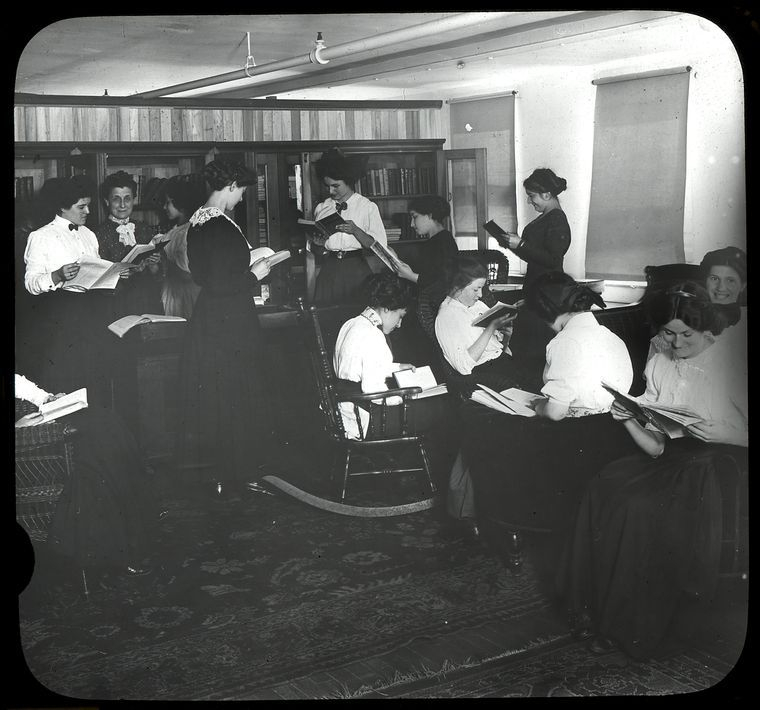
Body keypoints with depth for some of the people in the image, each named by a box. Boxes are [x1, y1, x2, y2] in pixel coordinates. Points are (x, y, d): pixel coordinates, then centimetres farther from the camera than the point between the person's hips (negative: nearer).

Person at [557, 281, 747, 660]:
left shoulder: (734, 366, -3)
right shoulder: (659, 365, 11)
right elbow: (654, 446, 8)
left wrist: (719, 432, -19)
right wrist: (628, 420, -10)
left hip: (711, 468, -5)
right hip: (665, 460, 5)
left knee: (641, 508, -30)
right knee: (601, 492, -23)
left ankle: (630, 627, -15)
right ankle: (596, 610, -14)